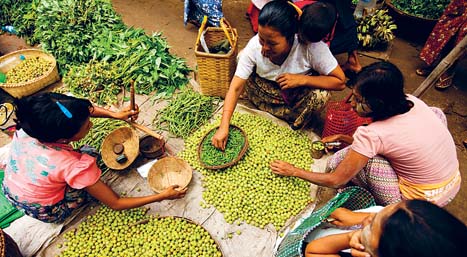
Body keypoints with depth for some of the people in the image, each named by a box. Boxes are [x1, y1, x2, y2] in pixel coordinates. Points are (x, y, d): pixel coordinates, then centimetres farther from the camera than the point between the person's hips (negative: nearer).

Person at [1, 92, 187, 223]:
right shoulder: (75, 167, -38)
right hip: (45, 213, -4)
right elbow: (116, 204, -27)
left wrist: (115, 115, -20)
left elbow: (83, 110, -9)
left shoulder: (29, 122, -26)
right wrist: (162, 196, -23)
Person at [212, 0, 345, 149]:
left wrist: (302, 79, -37)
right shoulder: (254, 46, -27)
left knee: (321, 95, -35)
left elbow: (340, 82, -24)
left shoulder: (311, 47, -32)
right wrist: (223, 127, -31)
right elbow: (236, 87, -24)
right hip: (269, 90, 3)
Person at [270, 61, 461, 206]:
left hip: (424, 199, -8)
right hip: (454, 183, 8)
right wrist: (343, 138, 8)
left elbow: (335, 180, -17)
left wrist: (293, 171, -6)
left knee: (337, 161, -16)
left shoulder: (372, 134, -29)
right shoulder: (411, 101, -10)